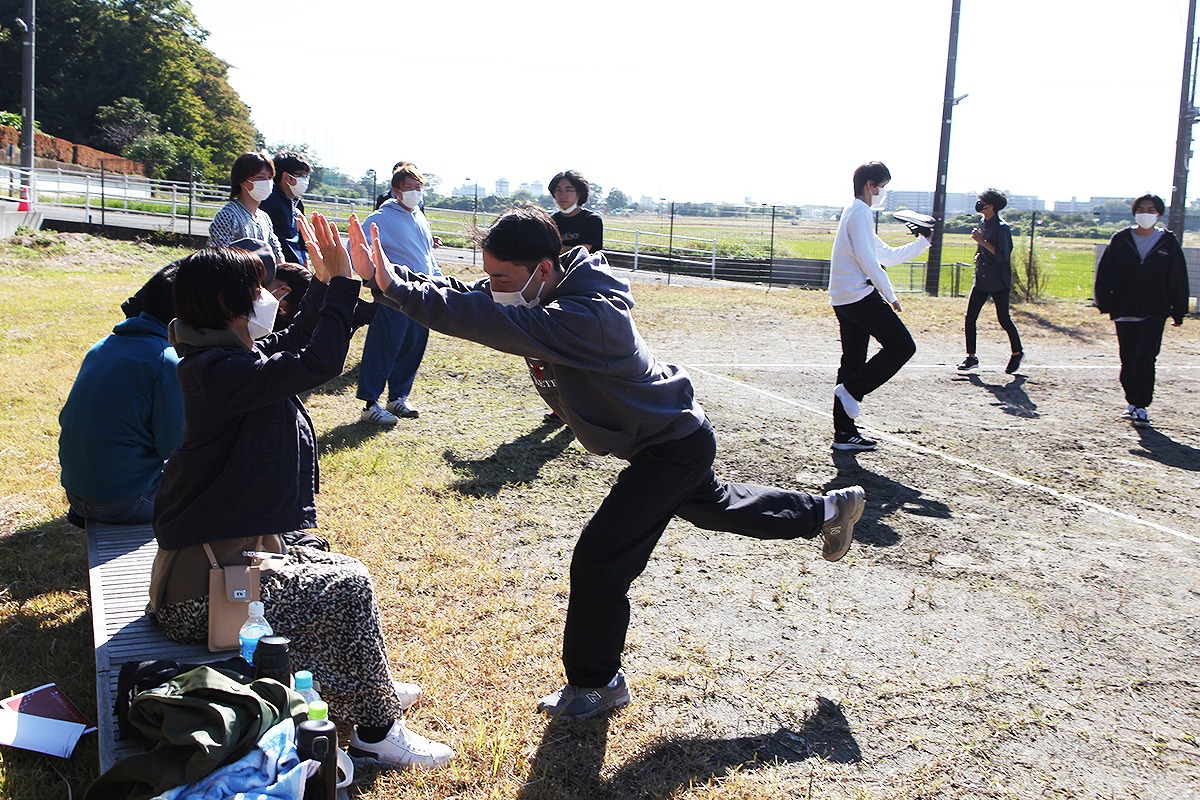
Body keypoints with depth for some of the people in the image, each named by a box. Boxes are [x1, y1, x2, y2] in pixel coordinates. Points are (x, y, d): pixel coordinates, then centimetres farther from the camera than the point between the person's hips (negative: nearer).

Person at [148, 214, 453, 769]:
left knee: (339, 573, 19)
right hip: (203, 588, -11)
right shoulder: (220, 370, -25)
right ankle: (374, 731, 10)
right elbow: (318, 364, -32)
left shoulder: (221, 358, 8)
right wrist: (341, 282, -23)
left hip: (219, 556, 11)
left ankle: (372, 693, 33)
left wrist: (323, 284, 16)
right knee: (347, 587, -5)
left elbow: (293, 348, 25)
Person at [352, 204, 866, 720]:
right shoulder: (540, 295, -10)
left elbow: (494, 323, -49)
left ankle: (597, 684, 12)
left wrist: (398, 287, -50)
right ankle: (828, 509, 53)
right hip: (670, 434, 10)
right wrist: (389, 276, -27)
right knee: (715, 506, 31)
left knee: (599, 561, -9)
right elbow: (466, 298, -13)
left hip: (674, 448, -10)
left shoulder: (586, 317, -37)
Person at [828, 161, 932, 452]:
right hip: (859, 295, -10)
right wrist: (889, 295, -13)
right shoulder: (859, 212, -7)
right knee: (901, 346, -6)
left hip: (844, 299, 10)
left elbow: (887, 256, 30)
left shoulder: (856, 213, 26)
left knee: (853, 362, 9)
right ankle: (850, 390, -8)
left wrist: (922, 242, 26)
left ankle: (844, 433, 9)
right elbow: (866, 258, -17)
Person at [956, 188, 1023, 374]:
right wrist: (978, 256, 7)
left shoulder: (1002, 228, -14)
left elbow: (1002, 255, -22)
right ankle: (971, 357, 7)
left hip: (998, 282, -7)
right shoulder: (983, 224, 11)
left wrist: (982, 241, -23)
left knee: (1004, 319, 2)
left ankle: (1017, 353, 21)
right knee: (970, 318, 0)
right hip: (981, 280, 7)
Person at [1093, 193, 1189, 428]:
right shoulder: (1121, 240, 4)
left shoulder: (1168, 242, 3)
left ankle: (1141, 407, -6)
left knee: (1145, 358, -12)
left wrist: (1179, 311, 6)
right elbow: (1105, 274, 3)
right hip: (1125, 312, 2)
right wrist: (1105, 303, -6)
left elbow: (1178, 279, 7)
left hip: (1155, 313, -2)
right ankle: (1133, 403, 23)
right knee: (1128, 361, 7)